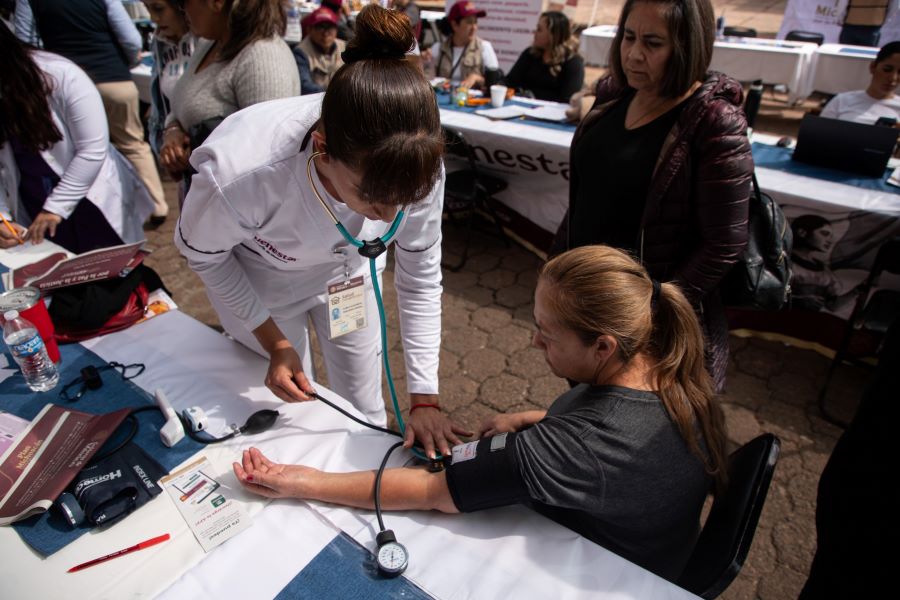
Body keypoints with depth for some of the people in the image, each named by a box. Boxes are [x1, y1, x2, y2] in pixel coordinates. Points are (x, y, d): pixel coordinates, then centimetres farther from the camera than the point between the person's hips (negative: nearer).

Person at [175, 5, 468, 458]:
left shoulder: (413, 167, -33)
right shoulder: (238, 175, -41)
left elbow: (421, 279, -17)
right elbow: (200, 250, -16)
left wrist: (425, 398, -17)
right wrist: (273, 340, -16)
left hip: (344, 269, 2)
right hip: (255, 279, -2)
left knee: (365, 414, 16)